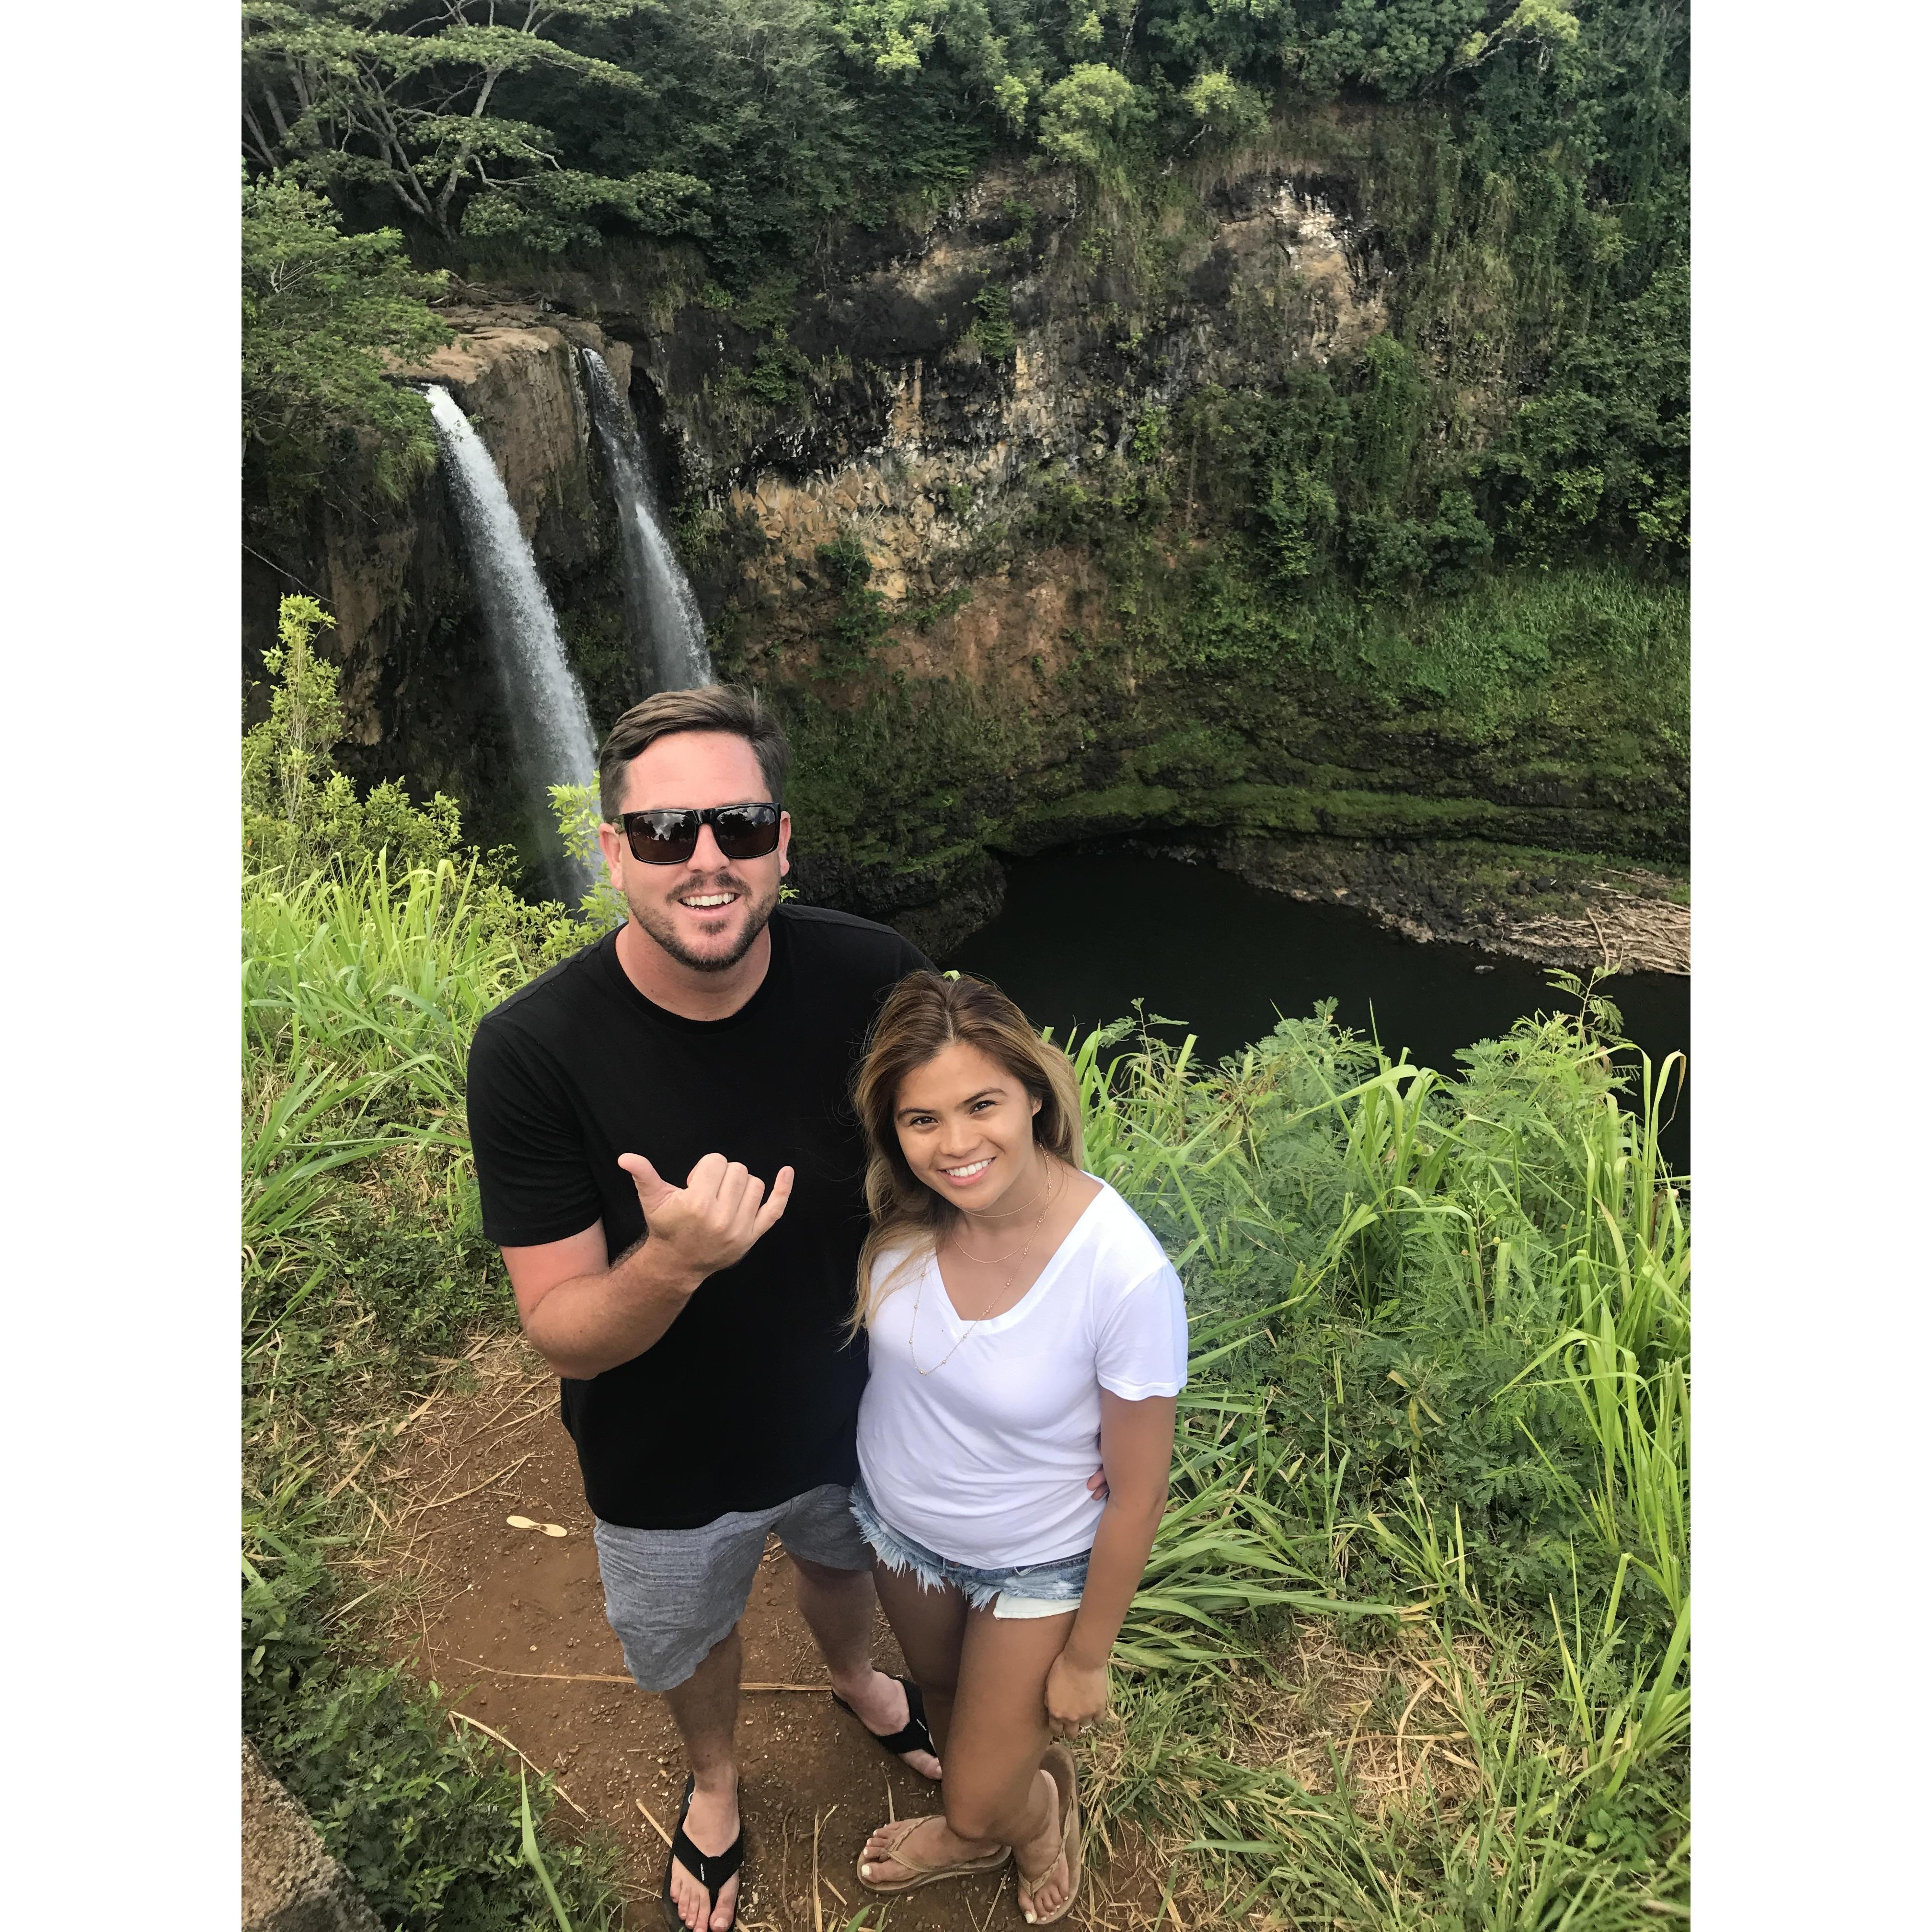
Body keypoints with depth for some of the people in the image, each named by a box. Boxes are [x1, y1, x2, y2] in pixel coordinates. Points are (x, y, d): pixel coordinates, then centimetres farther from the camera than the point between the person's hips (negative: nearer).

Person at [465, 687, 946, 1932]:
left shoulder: (873, 982, -26)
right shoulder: (532, 1053, -30)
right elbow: (563, 1335, -24)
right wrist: (675, 1260, -45)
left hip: (854, 1405, 2)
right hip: (672, 1467, -1)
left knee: (846, 1560, 33)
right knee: (692, 1638, 29)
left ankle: (853, 1677, 71)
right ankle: (715, 1779, 65)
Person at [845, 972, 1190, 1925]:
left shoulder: (1125, 1274, -36)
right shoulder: (901, 1214, -25)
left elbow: (1138, 1491, -21)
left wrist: (1086, 1656, -10)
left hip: (1033, 1566, -4)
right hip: (896, 1520, 4)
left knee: (984, 1802, 16)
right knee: (944, 1697, 32)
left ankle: (1044, 1804, 53)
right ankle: (977, 1829, 66)